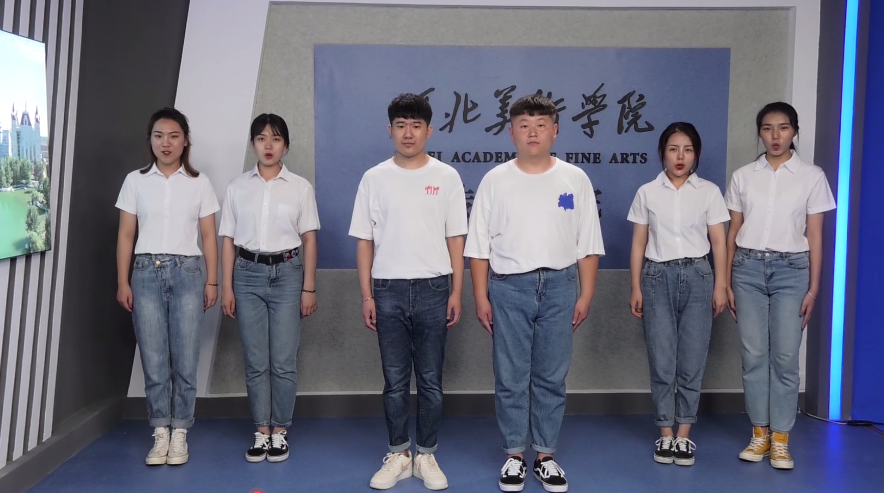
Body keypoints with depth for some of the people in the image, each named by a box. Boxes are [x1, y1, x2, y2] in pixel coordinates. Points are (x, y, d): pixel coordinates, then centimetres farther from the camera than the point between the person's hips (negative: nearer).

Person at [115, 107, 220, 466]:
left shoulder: (199, 183, 5)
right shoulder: (136, 181, 6)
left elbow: (209, 236, 6)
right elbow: (125, 236, 6)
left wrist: (212, 281, 0)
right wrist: (122, 282, 0)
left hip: (187, 272, -1)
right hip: (146, 273, 1)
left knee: (185, 358, 0)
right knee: (153, 357, 3)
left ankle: (180, 434, 10)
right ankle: (160, 433, 13)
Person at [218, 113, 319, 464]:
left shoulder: (300, 187, 2)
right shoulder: (238, 187, 5)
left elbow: (309, 239, 2)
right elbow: (228, 240, 6)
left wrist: (309, 288, -2)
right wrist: (226, 287, 0)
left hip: (286, 272, -1)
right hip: (248, 274, 1)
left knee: (284, 361, 1)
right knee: (255, 361, 5)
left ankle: (280, 431, 14)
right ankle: (261, 431, 16)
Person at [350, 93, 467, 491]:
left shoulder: (447, 177, 2)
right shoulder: (374, 178, 3)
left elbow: (456, 239, 3)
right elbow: (364, 241, 4)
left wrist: (456, 293, -2)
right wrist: (367, 295, 0)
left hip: (433, 289, 0)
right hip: (388, 290, 1)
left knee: (430, 380, 7)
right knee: (395, 381, 8)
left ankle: (426, 455, 21)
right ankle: (398, 455, 21)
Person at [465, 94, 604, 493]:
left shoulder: (575, 179, 3)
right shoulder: (495, 180, 1)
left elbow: (588, 244, 5)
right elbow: (479, 245, 2)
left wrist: (585, 294, 1)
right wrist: (480, 297, -2)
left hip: (558, 286, 1)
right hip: (509, 286, 0)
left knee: (552, 377, 8)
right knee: (510, 378, 6)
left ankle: (546, 456, 21)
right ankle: (514, 456, 20)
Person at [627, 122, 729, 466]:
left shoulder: (709, 192, 3)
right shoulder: (647, 192, 3)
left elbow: (719, 243, 4)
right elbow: (638, 244, 4)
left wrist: (720, 287, -2)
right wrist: (635, 288, 0)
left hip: (697, 277, 0)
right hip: (658, 277, 0)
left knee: (692, 361, 3)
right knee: (661, 361, 3)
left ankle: (684, 435, 15)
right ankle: (665, 435, 14)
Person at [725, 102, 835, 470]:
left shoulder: (812, 177, 2)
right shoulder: (743, 176, 5)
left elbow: (815, 237, 2)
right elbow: (733, 232, 7)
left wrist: (813, 288, -1)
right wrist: (726, 283, 5)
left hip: (791, 270, -1)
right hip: (748, 268, 1)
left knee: (785, 356, -2)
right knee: (754, 354, 3)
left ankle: (780, 439, 11)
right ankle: (759, 434, 16)